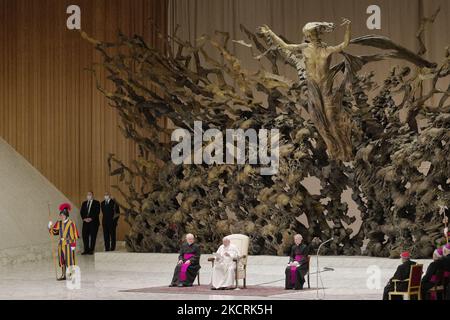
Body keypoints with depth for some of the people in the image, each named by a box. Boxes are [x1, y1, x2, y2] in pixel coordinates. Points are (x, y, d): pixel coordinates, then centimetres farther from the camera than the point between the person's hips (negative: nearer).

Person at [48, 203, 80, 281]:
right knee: (62, 260, 9)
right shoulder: (59, 223, 8)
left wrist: (73, 245, -14)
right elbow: (53, 231, 15)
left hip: (68, 244, -6)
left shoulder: (71, 223, -10)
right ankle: (64, 275, 16)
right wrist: (50, 226, -5)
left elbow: (73, 235, -11)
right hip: (61, 244, 6)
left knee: (69, 260, -4)